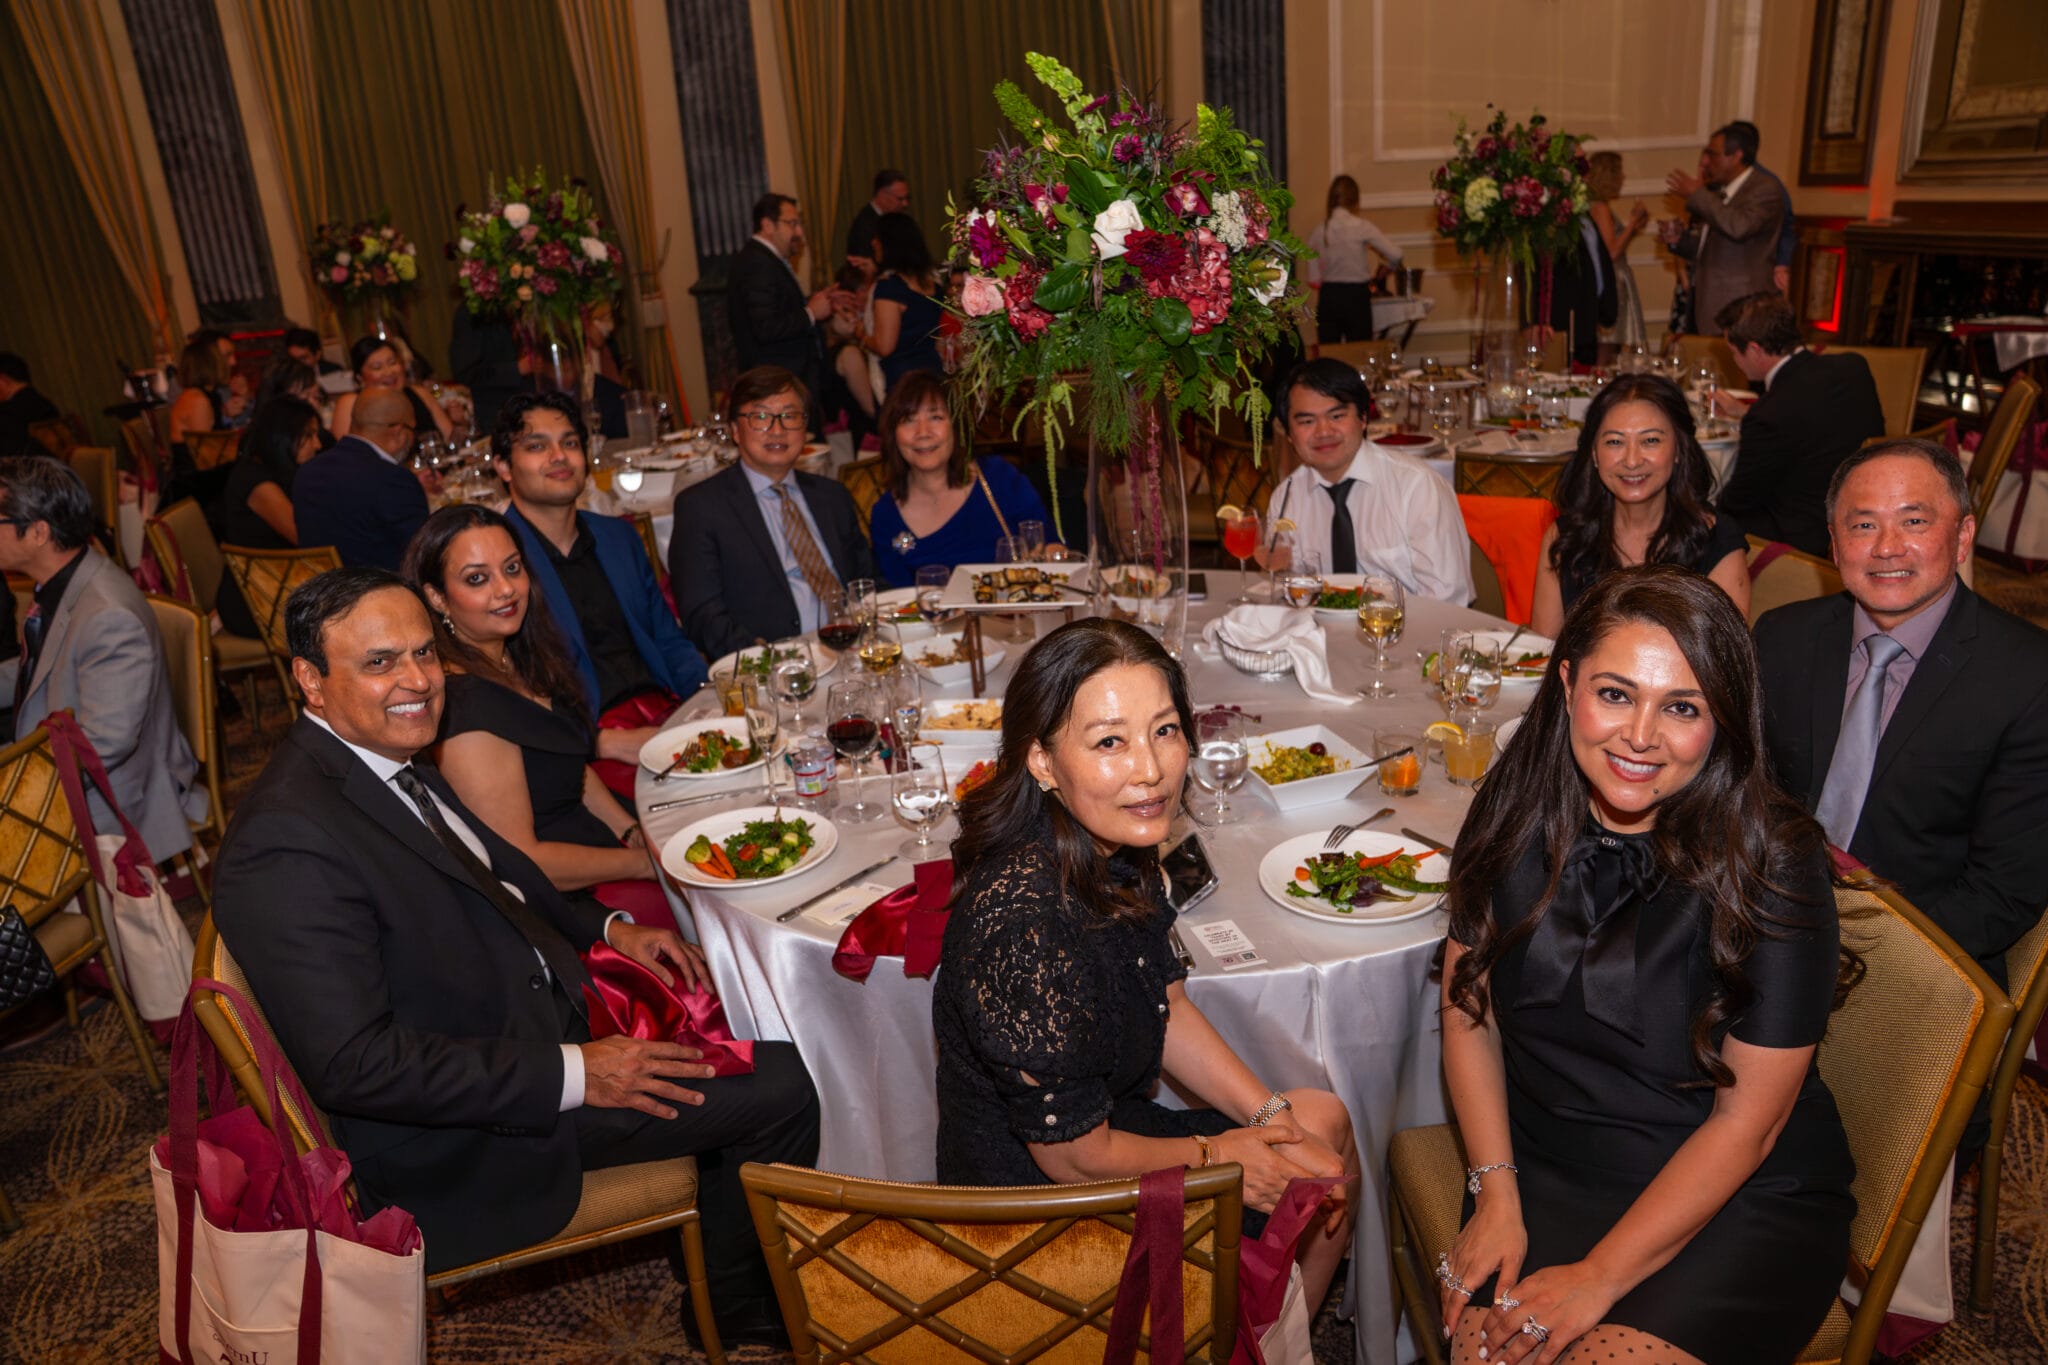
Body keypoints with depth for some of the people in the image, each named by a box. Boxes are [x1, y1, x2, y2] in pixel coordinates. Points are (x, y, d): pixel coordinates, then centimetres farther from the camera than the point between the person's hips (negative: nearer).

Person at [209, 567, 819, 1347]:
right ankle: (744, 1310, 18)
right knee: (778, 1089, -8)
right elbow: (354, 1063, -29)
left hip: (533, 1016, 10)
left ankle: (742, 1294, 34)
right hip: (462, 1142, -10)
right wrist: (572, 1074, -26)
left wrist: (606, 931, 4)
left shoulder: (393, 762, 2)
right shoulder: (289, 842, -27)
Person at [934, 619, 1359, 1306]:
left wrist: (1273, 1114, -3)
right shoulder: (1029, 921, -36)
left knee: (1324, 1122, 17)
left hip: (1107, 1121, 8)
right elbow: (1073, 1156, -25)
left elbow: (1167, 1004, 5)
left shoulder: (1119, 844, -9)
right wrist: (1216, 1155, -9)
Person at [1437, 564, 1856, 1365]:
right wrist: (1496, 1193, -6)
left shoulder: (1774, 863, -17)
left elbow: (1747, 1120, -13)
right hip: (1546, 1170, 3)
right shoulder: (1516, 812, -6)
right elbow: (1468, 1008, 3)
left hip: (1746, 1200, -2)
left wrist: (1601, 1277, -14)